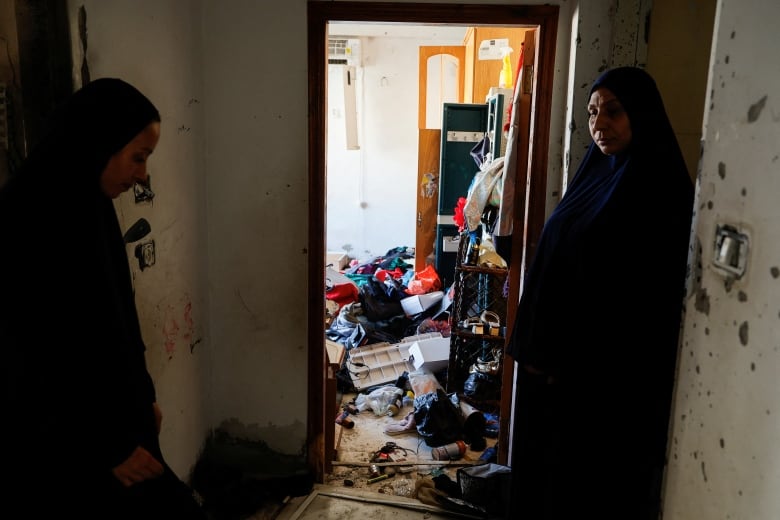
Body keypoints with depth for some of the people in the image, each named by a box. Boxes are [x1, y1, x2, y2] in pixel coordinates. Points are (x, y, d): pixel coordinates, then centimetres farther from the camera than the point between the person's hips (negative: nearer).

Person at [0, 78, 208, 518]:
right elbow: (40, 359, -23)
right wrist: (107, 447, -17)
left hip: (108, 418, 9)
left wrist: (142, 396, 16)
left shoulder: (85, 207, 5)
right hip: (66, 445, -9)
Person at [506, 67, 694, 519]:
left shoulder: (659, 187, -16)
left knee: (591, 472, 8)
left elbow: (648, 297, -20)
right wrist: (541, 344, 10)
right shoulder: (599, 170, 9)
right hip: (560, 351, 8)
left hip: (609, 367, -8)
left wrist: (573, 359, -18)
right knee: (547, 457, 20)